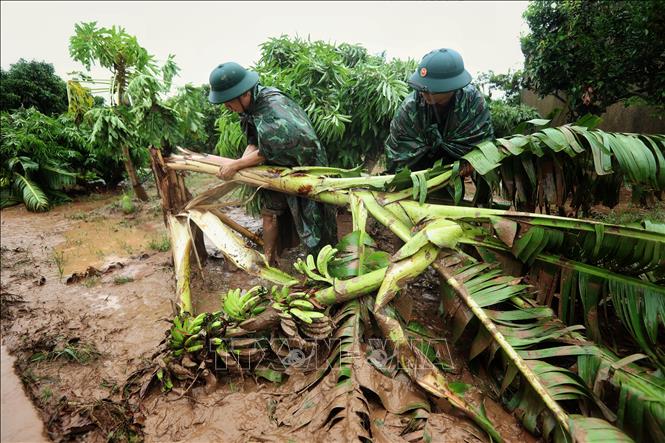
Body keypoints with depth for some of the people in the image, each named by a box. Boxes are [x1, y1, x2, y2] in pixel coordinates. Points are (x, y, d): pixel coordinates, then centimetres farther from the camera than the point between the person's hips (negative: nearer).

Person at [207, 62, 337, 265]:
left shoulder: (272, 108, -30)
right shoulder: (252, 102, -4)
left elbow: (266, 152, -32)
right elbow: (255, 141, -1)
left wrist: (237, 165, -23)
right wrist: (240, 161, -19)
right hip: (279, 167, 8)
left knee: (309, 218, 1)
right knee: (270, 211, 11)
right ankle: (270, 263, 25)